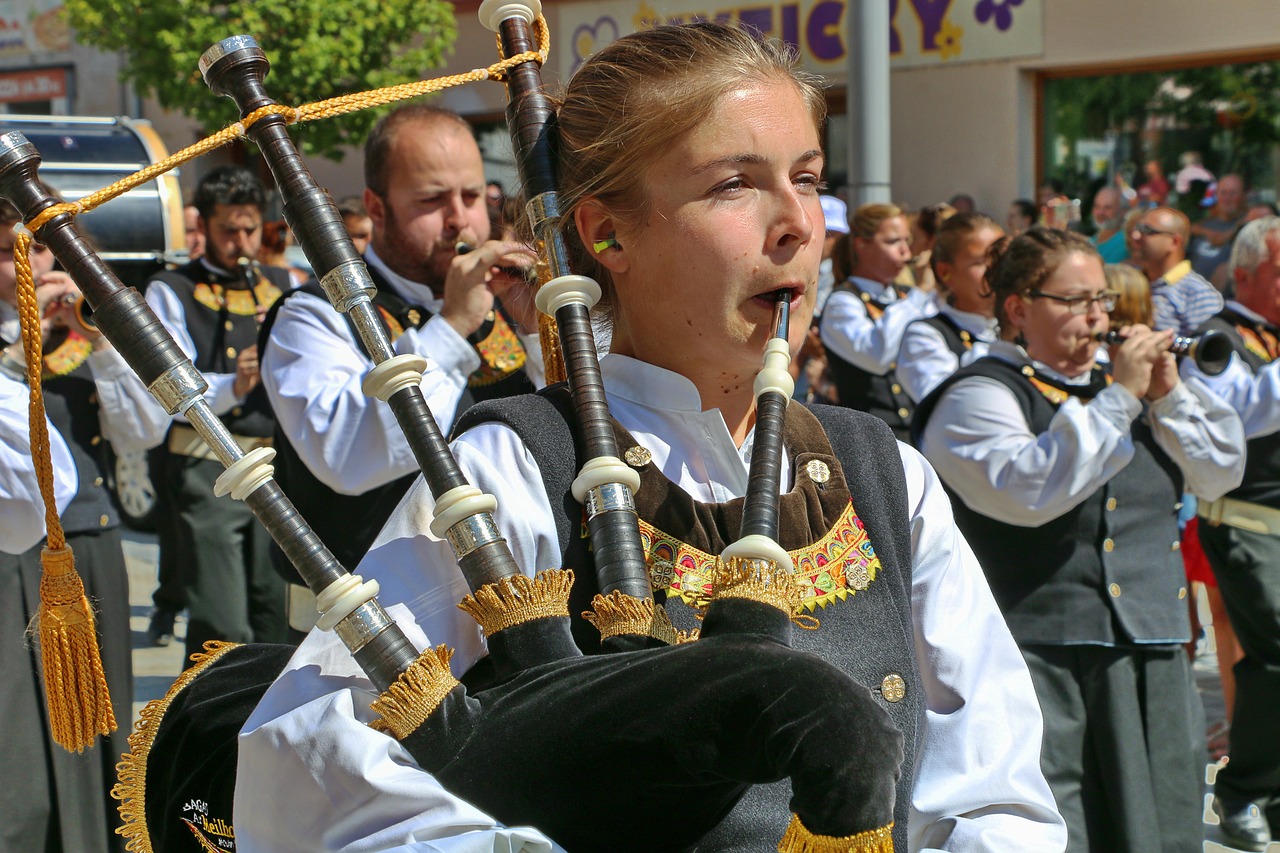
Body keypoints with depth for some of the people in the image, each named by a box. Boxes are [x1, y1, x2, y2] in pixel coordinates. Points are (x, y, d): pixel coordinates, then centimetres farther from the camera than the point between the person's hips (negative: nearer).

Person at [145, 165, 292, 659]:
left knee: (279, 610, 7)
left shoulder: (285, 285, 17)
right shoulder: (171, 292, 4)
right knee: (222, 626, -10)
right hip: (207, 470, -4)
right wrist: (231, 386, -28)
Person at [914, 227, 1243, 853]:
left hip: (1153, 661, 7)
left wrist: (1169, 395, 0)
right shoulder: (977, 397, -4)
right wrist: (1120, 399, -17)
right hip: (1046, 668, -7)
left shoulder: (1115, 385, 18)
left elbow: (1221, 472, 15)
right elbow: (1028, 490, -22)